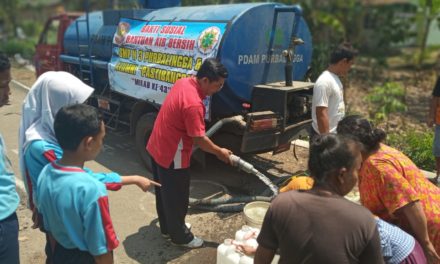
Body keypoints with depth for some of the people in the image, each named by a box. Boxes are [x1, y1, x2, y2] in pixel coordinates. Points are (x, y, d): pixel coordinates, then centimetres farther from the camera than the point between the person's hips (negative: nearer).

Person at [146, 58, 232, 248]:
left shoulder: (183, 83, -1)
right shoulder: (193, 104, -30)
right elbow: (199, 139, -24)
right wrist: (220, 152, -8)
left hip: (157, 147, 10)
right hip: (172, 156, -10)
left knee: (163, 192, 23)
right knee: (176, 198, 9)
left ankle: (167, 228, 42)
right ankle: (180, 236, 28)